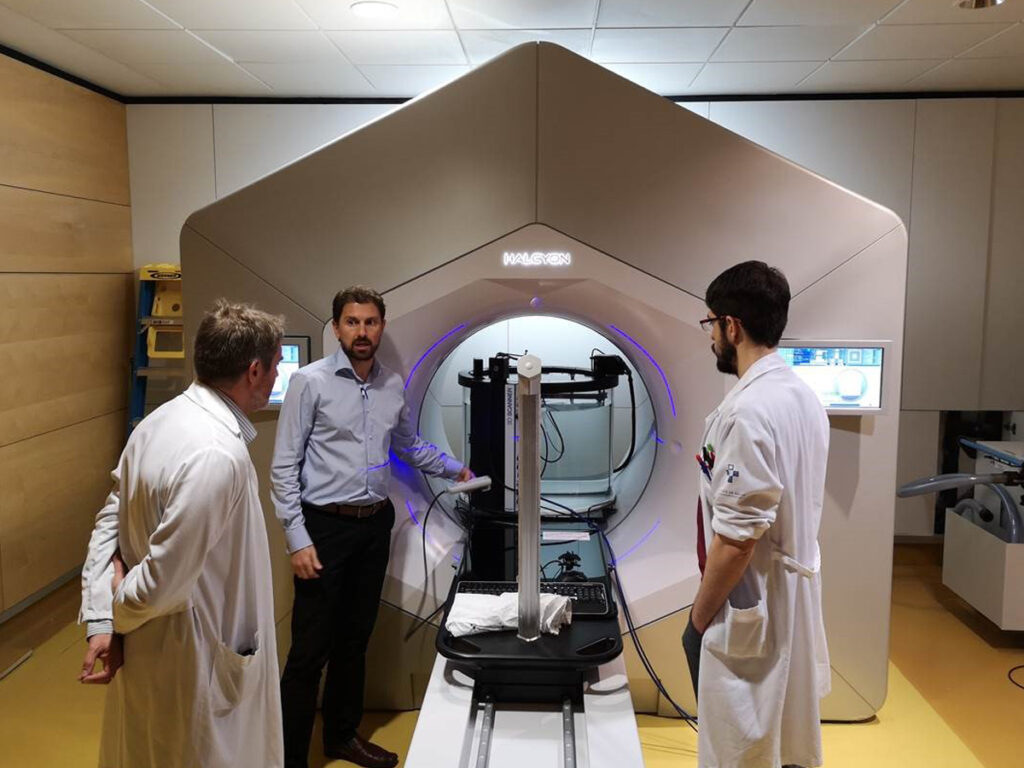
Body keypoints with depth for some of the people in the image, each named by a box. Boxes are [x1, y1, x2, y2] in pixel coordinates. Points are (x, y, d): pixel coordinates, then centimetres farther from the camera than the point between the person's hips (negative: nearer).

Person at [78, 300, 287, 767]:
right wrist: (119, 612, -8)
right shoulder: (216, 454, -30)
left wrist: (100, 621, 0)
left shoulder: (160, 421, -2)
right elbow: (162, 582, -28)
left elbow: (111, 520, 3)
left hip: (148, 645, 8)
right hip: (194, 661, -8)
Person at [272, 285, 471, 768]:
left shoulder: (394, 385, 5)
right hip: (326, 527, -5)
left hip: (375, 525, 6)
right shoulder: (310, 381, -11)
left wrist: (454, 470, 20)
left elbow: (410, 446, 23)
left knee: (355, 640, 17)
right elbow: (284, 466, -11)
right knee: (311, 649, -1)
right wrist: (298, 539, -15)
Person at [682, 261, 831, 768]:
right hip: (793, 591, 9)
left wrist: (699, 614, -12)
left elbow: (737, 539, -25)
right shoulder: (802, 395, 5)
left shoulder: (748, 412, -25)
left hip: (751, 605, -9)